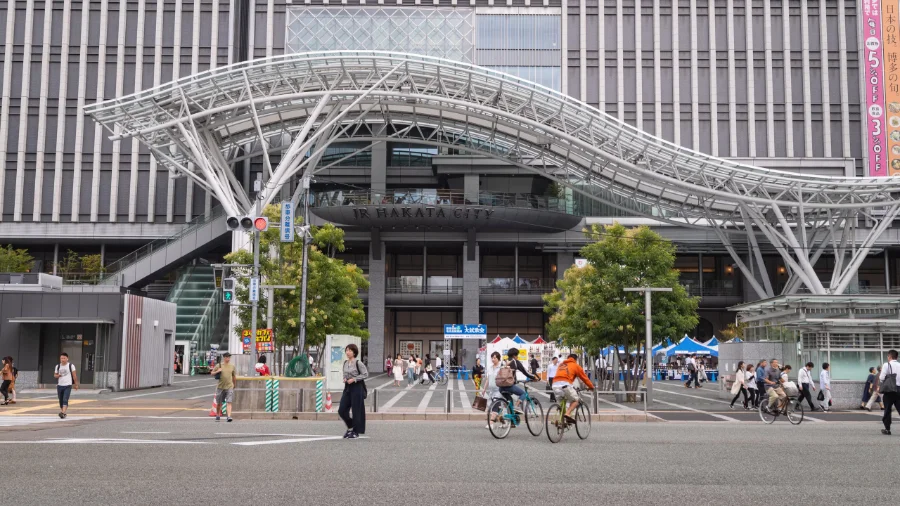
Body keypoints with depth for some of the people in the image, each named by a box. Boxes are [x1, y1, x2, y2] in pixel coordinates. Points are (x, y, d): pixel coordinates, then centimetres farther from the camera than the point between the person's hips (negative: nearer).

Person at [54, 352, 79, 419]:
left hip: (68, 386, -4)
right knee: (61, 400, 9)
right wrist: (57, 375, -7)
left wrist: (76, 384, 3)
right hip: (59, 385, 4)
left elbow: (74, 375, 2)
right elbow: (55, 375, 17)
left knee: (65, 400, -16)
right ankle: (63, 413, 21)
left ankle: (63, 413, -26)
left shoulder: (71, 366, -2)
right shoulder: (58, 366, 8)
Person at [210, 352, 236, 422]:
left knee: (229, 402, -14)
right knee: (219, 403, 11)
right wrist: (217, 371, -12)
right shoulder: (219, 366, 1)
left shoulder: (232, 366, 7)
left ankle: (228, 416, -20)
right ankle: (218, 416, 31)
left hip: (229, 387, 0)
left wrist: (233, 384, 20)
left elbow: (234, 376, 18)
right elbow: (212, 373, 6)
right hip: (220, 387, 0)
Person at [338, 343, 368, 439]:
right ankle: (350, 427, 25)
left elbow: (365, 374, -10)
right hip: (347, 387, 7)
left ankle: (356, 432, 11)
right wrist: (345, 379, 1)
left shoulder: (358, 363, -11)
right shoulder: (345, 363, 9)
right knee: (342, 410, 3)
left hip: (357, 387, -7)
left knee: (356, 410, -2)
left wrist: (354, 379, -17)